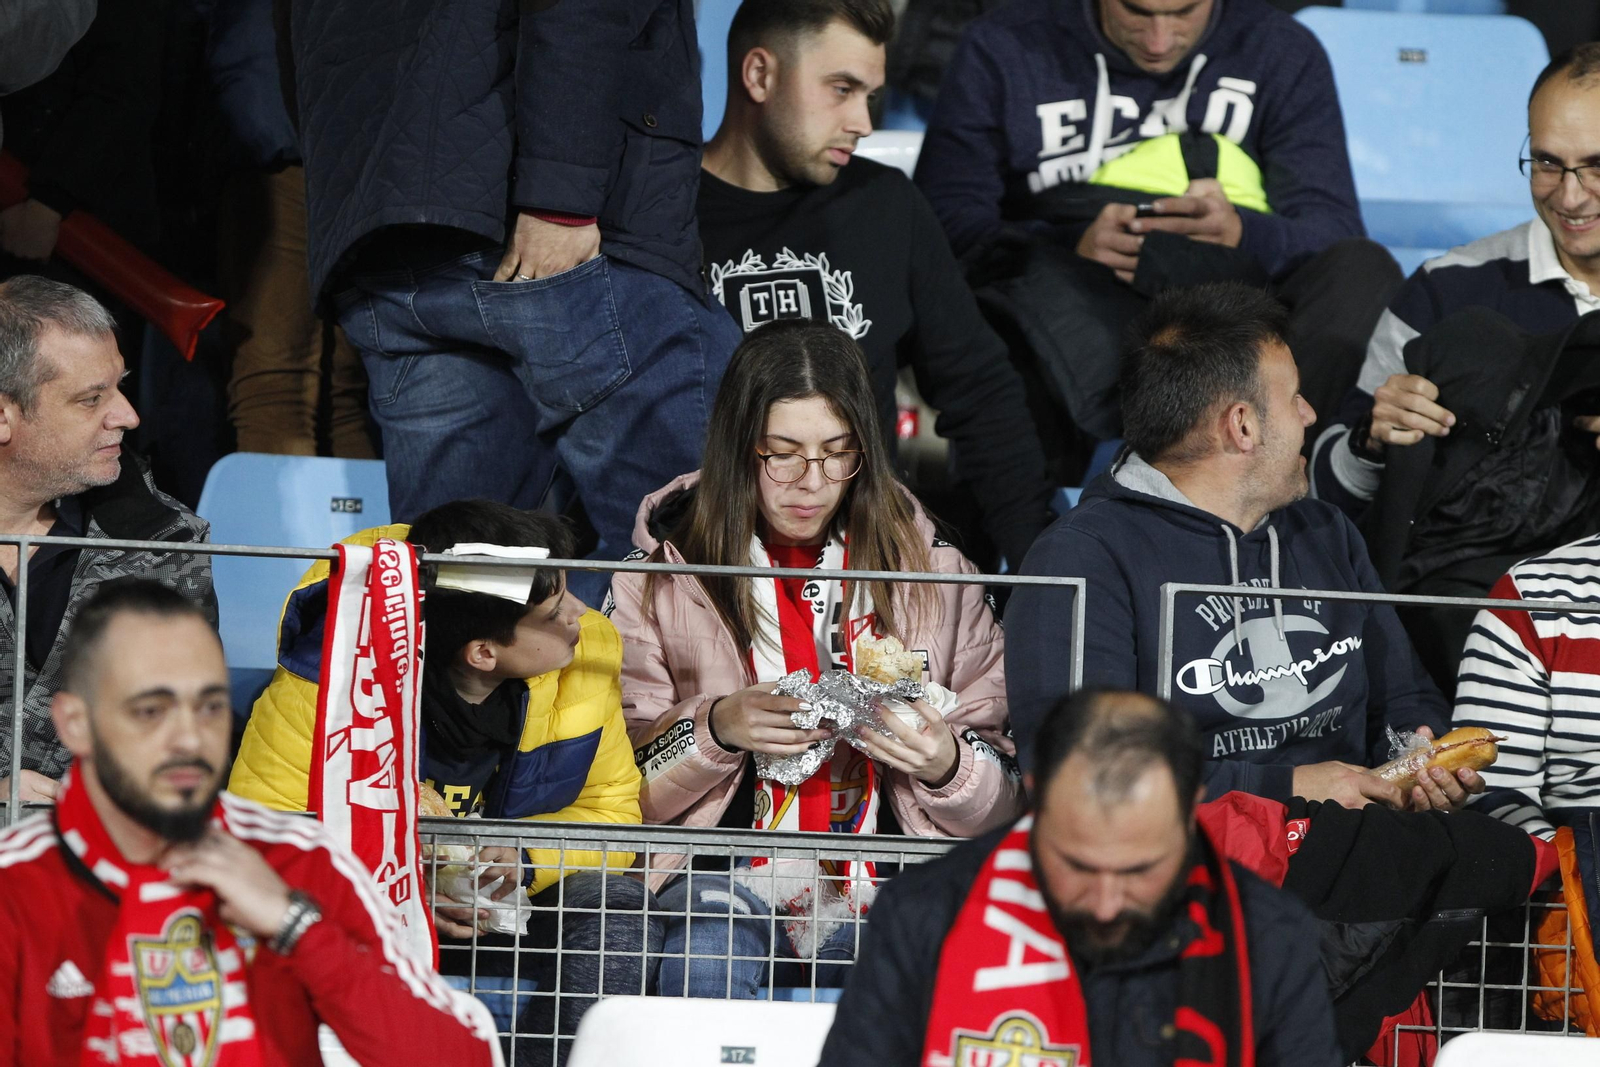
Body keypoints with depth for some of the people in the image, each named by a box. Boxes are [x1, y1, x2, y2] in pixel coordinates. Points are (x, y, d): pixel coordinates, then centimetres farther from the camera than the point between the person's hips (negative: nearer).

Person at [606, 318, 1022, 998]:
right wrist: (715, 732, -12)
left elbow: (1002, 802, 10)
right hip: (725, 883, -1)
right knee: (704, 961, -36)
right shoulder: (664, 573, 8)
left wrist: (945, 768, -12)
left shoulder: (934, 574, 11)